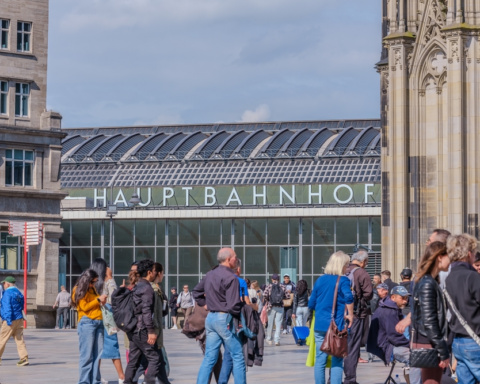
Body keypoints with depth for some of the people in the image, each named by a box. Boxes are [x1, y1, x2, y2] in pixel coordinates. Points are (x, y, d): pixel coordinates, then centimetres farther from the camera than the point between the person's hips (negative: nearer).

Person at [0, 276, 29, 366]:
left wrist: (8, 320, -24)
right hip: (19, 319, 8)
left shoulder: (7, 293, -10)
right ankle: (24, 358, -5)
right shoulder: (19, 293, 14)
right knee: (19, 339, 3)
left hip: (10, 321, -8)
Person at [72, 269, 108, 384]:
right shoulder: (79, 290, 1)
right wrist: (98, 299, -6)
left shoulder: (92, 289, 21)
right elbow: (84, 307, -8)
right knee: (87, 354, -8)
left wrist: (102, 302, 11)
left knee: (98, 353, 2)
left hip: (98, 322, 7)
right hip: (87, 322, -7)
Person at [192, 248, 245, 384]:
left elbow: (196, 292, 24)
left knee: (209, 358, 8)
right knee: (238, 357, 2)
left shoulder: (210, 274, 11)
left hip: (210, 317, 8)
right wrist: (240, 316, -3)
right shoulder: (230, 278, -15)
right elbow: (233, 305, -19)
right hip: (224, 318, -8)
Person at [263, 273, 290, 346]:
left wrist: (266, 300, 5)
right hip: (280, 307, 0)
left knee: (270, 323, 12)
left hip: (271, 307, 0)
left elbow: (264, 295, -15)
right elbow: (288, 296, -1)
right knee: (278, 324, 2)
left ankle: (269, 339, 24)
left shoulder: (269, 287, -3)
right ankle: (277, 340, -6)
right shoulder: (283, 287, 2)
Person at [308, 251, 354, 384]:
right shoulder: (343, 280, -6)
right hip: (336, 326, -4)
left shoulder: (320, 280, 9)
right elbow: (348, 297, -25)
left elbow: (311, 304, 11)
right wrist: (350, 315, -13)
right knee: (337, 361, 1)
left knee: (320, 360, 8)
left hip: (320, 325, 4)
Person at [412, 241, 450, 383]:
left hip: (429, 342, 10)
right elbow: (429, 321, -20)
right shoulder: (428, 284, -16)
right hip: (429, 345, -10)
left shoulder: (430, 281, 14)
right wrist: (443, 351, -20)